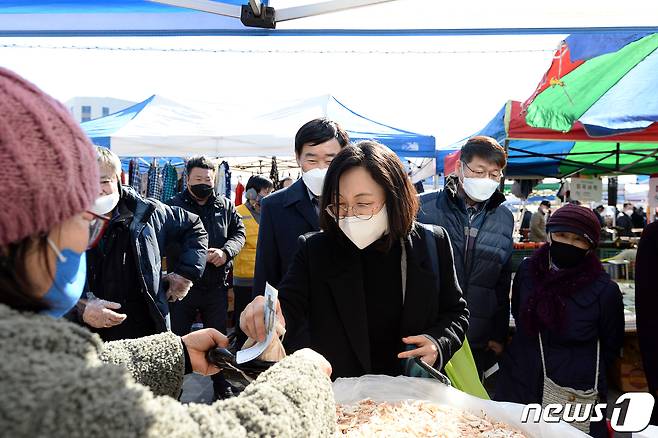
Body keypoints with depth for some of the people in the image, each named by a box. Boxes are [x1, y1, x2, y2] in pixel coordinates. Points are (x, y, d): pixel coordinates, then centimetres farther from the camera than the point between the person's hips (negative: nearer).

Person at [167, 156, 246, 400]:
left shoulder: (226, 206, 7)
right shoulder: (174, 206, -4)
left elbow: (239, 232, 5)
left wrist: (225, 252, -15)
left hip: (216, 285, 3)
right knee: (177, 338, 8)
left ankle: (221, 384, 33)